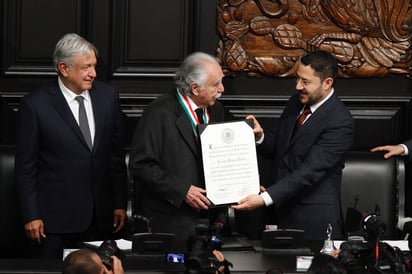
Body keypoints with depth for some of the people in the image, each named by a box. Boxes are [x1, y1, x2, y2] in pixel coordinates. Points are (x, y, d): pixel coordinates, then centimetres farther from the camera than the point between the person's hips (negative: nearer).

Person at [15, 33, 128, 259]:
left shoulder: (108, 96, 4)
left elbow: (117, 155, 10)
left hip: (100, 216, 4)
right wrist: (31, 216, -7)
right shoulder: (35, 105, -8)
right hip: (55, 217, -3)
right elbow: (25, 166, -5)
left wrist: (120, 204, 9)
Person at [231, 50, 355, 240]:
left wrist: (265, 199, -29)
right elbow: (275, 148, 15)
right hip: (280, 211, 6)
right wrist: (259, 137, -9)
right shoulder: (296, 102, 7)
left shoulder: (340, 122, -17)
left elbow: (310, 171, -23)